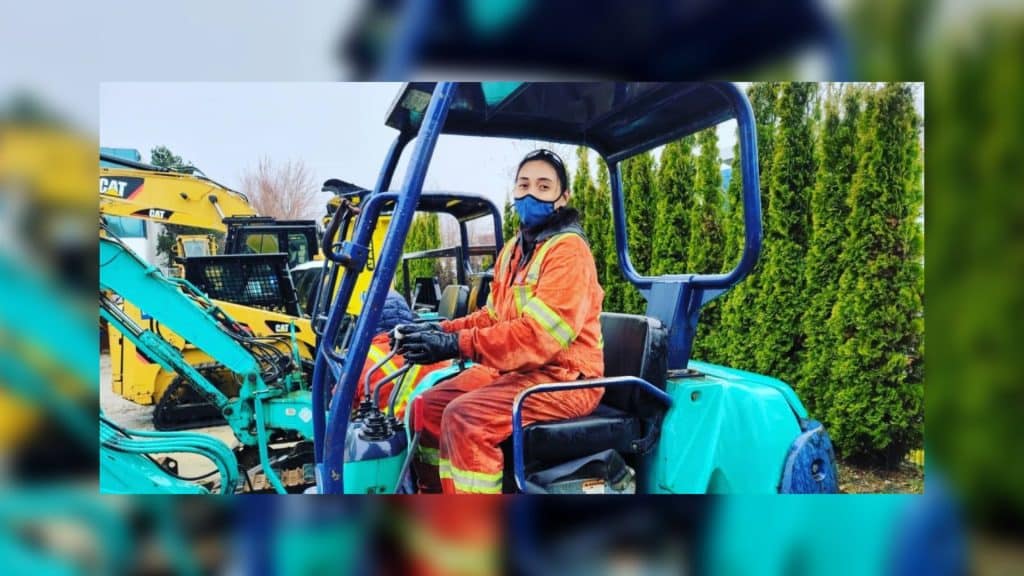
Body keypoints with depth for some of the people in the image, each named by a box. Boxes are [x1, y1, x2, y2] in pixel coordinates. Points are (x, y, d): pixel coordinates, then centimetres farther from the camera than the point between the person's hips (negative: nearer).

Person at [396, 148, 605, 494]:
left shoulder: (568, 249, -16)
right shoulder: (514, 248, 15)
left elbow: (541, 333, -26)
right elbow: (494, 315, 16)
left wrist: (458, 345, -29)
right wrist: (442, 330, -1)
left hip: (565, 377, -9)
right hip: (514, 369, 9)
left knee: (465, 417, -27)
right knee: (430, 405, 4)